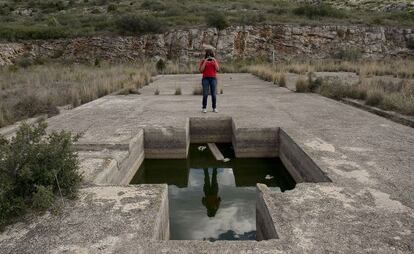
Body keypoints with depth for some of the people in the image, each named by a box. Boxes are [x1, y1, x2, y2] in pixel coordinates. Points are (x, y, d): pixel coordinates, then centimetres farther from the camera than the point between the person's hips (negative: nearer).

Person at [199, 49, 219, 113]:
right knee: (205, 94, -9)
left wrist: (214, 61, -9)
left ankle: (214, 108, 4)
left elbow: (217, 70, -1)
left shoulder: (215, 60, 11)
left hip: (213, 78, 2)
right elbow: (201, 70, -5)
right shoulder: (203, 61, 6)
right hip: (205, 78, -1)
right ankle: (204, 108, -2)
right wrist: (205, 62, -11)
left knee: (214, 94, -3)